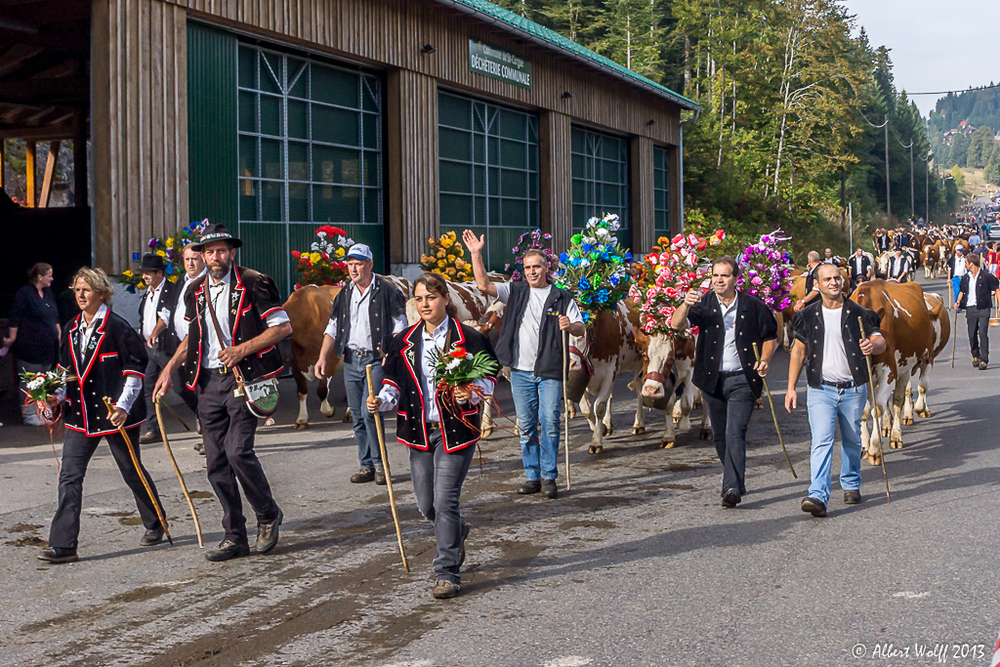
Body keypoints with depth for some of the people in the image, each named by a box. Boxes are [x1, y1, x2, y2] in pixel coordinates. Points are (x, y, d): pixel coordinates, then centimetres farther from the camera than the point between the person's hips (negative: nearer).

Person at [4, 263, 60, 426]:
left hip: (47, 346, 8)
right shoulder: (24, 293, -11)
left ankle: (41, 412, 18)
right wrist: (12, 339, -13)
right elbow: (15, 318, -12)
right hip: (30, 347, -8)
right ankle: (29, 414, 4)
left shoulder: (48, 293, 14)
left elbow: (55, 316, 23)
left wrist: (59, 332, 18)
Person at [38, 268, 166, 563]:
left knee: (132, 472, 9)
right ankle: (63, 545, -4)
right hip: (79, 414, 6)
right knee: (69, 476, -4)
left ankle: (155, 525, 31)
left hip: (115, 414, -6)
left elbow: (134, 369, -11)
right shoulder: (72, 329, 10)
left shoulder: (117, 327, -11)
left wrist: (123, 406, -19)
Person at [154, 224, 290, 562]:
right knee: (216, 461, 4)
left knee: (238, 450, -18)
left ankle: (268, 515, 6)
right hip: (208, 382, 6)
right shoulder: (196, 291, 13)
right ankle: (235, 537, 13)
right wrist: (170, 368, 15)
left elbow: (283, 327, -7)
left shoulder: (254, 284, -5)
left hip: (243, 378, -6)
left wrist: (242, 349, -14)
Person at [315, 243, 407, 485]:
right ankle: (367, 465, 15)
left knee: (369, 411, -15)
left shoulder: (386, 291, -2)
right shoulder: (344, 295, 14)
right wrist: (323, 357, 4)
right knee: (358, 417, 7)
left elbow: (400, 326, -3)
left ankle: (380, 463, -3)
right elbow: (332, 328, 15)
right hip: (351, 361, 6)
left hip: (376, 359, -5)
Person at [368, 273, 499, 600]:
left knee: (445, 501, -10)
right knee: (425, 505, 11)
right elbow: (395, 383, 11)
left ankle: (447, 572, 0)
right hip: (419, 432, 5)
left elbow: (487, 380, -1)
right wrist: (381, 401, -9)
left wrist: (470, 394, -22)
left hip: (456, 429, -5)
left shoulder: (468, 339, -4)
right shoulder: (404, 342, 8)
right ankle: (457, 534, 44)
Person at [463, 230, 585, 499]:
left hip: (550, 371, -2)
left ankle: (549, 478, 2)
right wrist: (476, 254, -9)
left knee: (550, 422, -7)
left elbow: (581, 329, 4)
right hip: (521, 370, 2)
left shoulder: (562, 298, 5)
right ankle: (532, 477, 16)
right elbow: (484, 285, -1)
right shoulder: (515, 291, 9)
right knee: (526, 424, 7)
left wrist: (570, 326, -18)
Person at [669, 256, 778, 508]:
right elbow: (677, 324, -14)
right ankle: (736, 482, 31)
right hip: (712, 379, 3)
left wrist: (765, 360, -5)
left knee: (735, 433, -15)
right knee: (720, 436, 13)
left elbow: (769, 335, 12)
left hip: (742, 379, -3)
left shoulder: (753, 306, -1)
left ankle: (732, 487, -19)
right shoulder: (704, 304, 1)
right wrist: (686, 305, -33)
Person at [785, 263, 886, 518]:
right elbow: (798, 351, 9)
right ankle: (818, 496, -22)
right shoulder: (808, 316, 3)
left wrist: (873, 345, -26)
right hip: (820, 389, -1)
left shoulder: (858, 314, 2)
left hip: (853, 389, 1)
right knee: (821, 441, -14)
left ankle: (851, 485, 37)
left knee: (852, 441, 15)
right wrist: (791, 387, 5)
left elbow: (881, 341, 0)